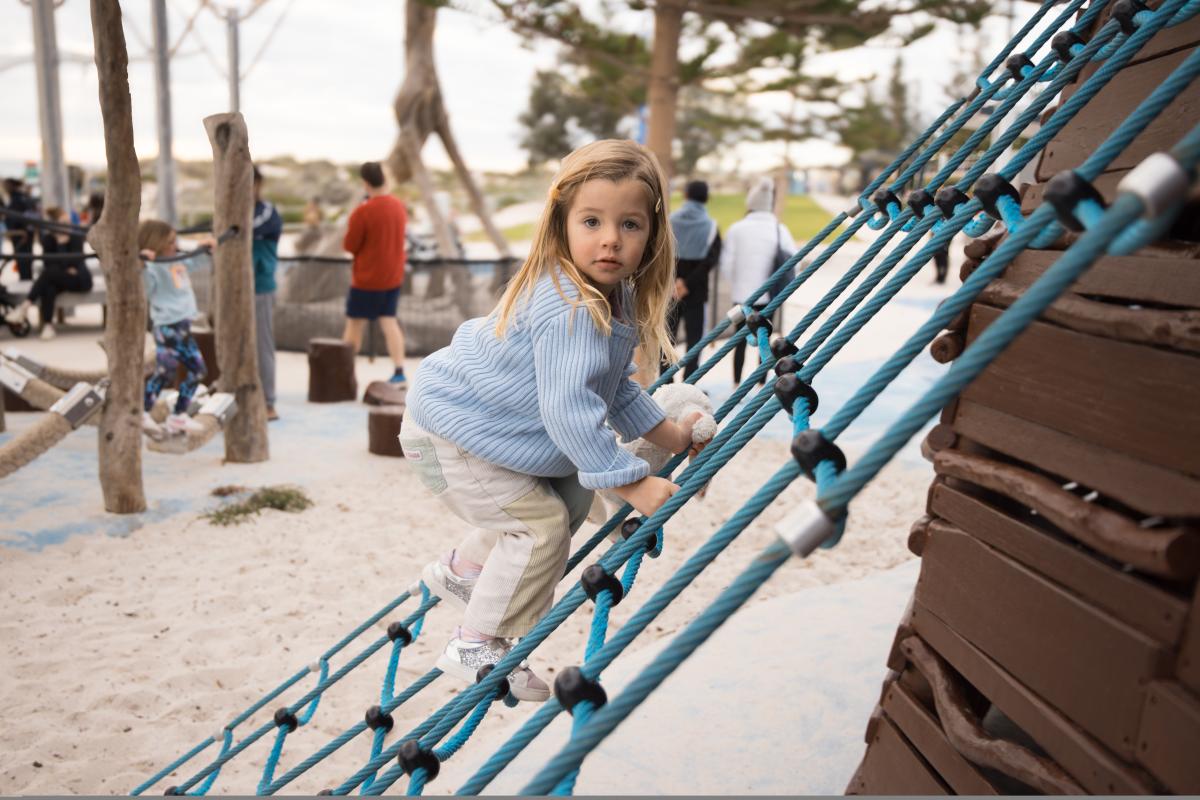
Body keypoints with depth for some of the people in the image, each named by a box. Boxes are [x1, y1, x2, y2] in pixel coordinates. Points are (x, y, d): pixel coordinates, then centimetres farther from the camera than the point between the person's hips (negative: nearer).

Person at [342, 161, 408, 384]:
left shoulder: (362, 211, -20)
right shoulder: (399, 205, 1)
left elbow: (349, 246, -13)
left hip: (367, 278, -6)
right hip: (393, 275, 6)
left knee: (354, 323, 6)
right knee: (389, 320, 11)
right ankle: (399, 371, 3)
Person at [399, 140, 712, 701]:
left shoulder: (618, 298, 0)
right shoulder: (568, 308, -33)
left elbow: (616, 387, 13)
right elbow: (569, 409, -36)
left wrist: (668, 435, 9)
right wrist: (631, 482, -31)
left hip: (482, 419, 10)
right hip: (447, 431, -10)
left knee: (571, 494, 18)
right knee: (541, 523, -11)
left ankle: (463, 570, 35)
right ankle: (476, 648, 6)